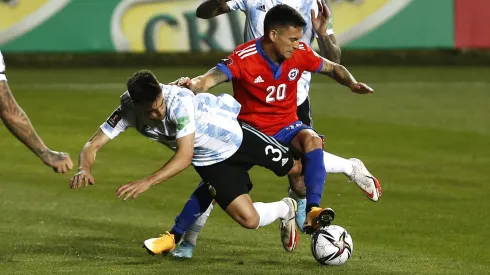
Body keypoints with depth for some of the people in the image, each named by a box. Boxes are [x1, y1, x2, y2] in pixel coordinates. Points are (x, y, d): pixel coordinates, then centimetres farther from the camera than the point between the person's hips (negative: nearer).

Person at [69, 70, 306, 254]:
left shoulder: (179, 100, -39)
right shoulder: (128, 110, -25)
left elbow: (185, 156, -42)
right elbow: (93, 145, -22)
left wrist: (147, 182, -52)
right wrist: (84, 169, -45)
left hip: (236, 134, -3)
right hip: (211, 161, 3)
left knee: (295, 168, 16)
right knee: (249, 220, -8)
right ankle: (286, 210, 27)